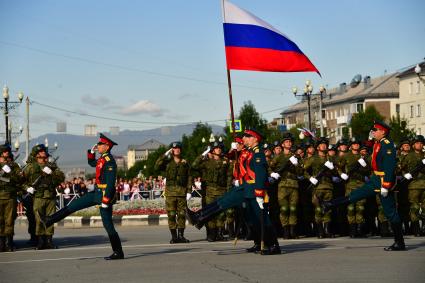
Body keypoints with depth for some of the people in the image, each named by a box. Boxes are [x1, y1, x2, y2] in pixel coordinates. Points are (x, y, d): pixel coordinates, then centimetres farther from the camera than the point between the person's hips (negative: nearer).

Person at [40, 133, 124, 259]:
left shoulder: (109, 161, -19)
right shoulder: (102, 159, 10)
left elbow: (110, 183, -24)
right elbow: (92, 163, 33)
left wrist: (106, 201, -25)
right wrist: (92, 151, 16)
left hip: (105, 195, -9)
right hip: (97, 192, 9)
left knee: (108, 224, -5)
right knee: (74, 205, 14)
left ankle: (118, 253, 2)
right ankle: (50, 220, 23)